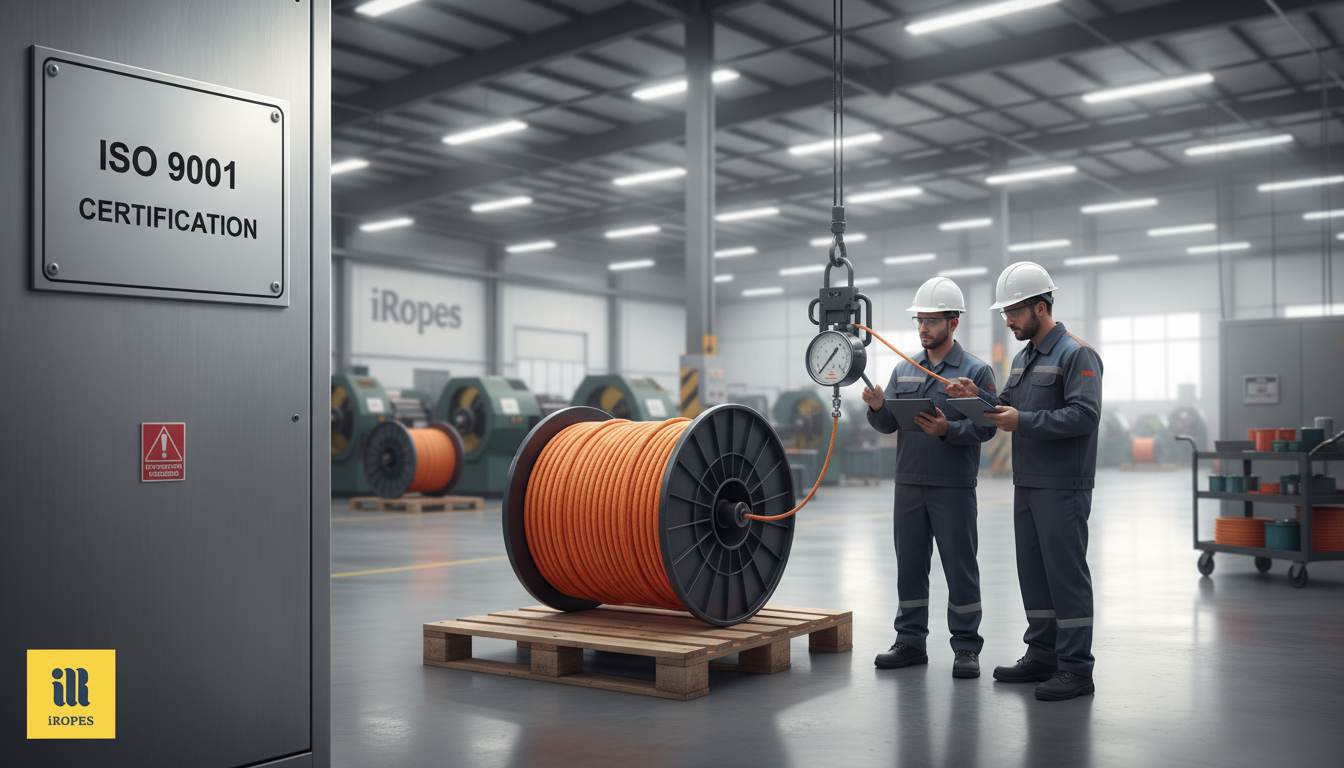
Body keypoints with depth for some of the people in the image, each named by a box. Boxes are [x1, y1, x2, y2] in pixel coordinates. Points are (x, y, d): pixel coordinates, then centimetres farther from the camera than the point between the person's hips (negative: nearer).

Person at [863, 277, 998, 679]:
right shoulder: (903, 370, 13)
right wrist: (878, 408, -11)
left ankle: (966, 648, 11)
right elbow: (888, 425, 10)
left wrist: (947, 429, -25)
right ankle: (910, 641, 20)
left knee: (960, 566, 1)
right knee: (909, 565, 9)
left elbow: (985, 426, -9)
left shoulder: (975, 371, -1)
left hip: (954, 485, -4)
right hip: (908, 483, 5)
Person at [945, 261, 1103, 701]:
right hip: (1026, 485, 9)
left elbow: (1085, 414, -21)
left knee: (1067, 574, -5)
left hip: (1063, 488, -9)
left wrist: (1024, 422, -23)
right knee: (1033, 572, 13)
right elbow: (1007, 407, 18)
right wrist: (977, 397, 0)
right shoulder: (1023, 359, 18)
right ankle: (1042, 655, 24)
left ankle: (1076, 669, 2)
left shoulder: (1076, 355, -10)